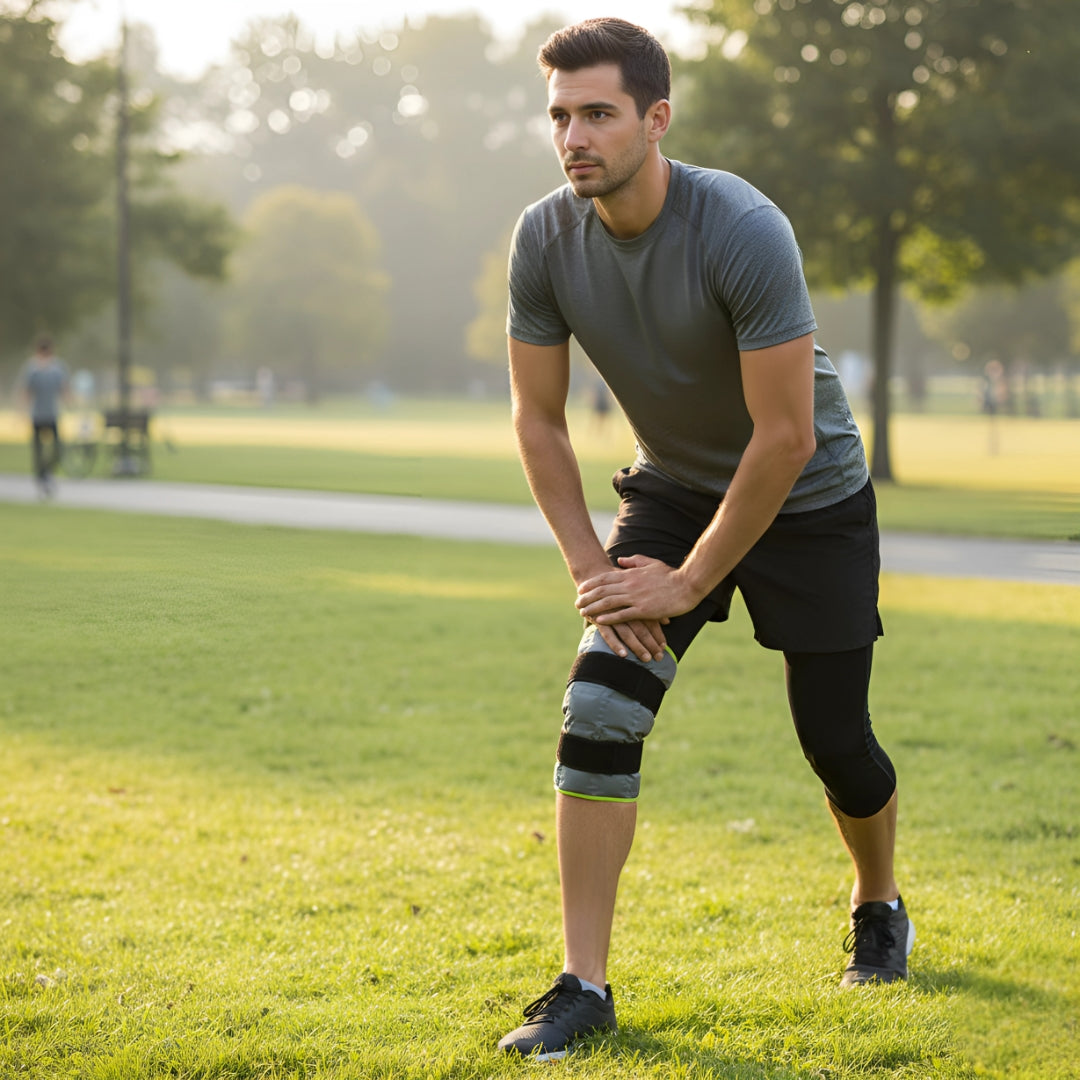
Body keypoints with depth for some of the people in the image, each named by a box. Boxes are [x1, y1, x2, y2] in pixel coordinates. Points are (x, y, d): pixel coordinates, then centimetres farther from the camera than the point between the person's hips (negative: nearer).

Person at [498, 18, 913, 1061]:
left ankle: (879, 907, 38)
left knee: (835, 741, 5)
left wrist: (688, 584, -22)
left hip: (808, 499, -3)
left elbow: (787, 438, -27)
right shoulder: (545, 241, -15)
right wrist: (589, 565, -11)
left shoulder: (743, 233, -30)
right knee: (597, 715, -14)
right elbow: (537, 418, -3)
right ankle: (584, 983, -8)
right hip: (670, 487, 4)